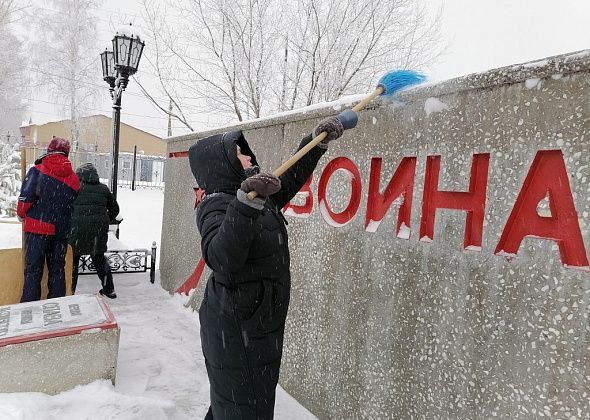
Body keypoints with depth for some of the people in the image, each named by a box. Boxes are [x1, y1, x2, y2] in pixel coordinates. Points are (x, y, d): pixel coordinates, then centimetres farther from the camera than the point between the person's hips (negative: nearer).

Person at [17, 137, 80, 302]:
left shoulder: (37, 171, -8)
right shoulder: (74, 178, 3)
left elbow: (26, 197, -13)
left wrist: (21, 214, 6)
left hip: (37, 227, -3)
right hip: (62, 230, 3)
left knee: (33, 269, 5)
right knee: (57, 268, 14)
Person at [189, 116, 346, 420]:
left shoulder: (261, 196, 7)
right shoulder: (217, 206, -20)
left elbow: (290, 180, 22)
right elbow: (221, 258, -38)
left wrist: (317, 142, 18)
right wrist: (246, 204, -48)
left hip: (260, 325, 9)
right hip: (235, 330, -8)